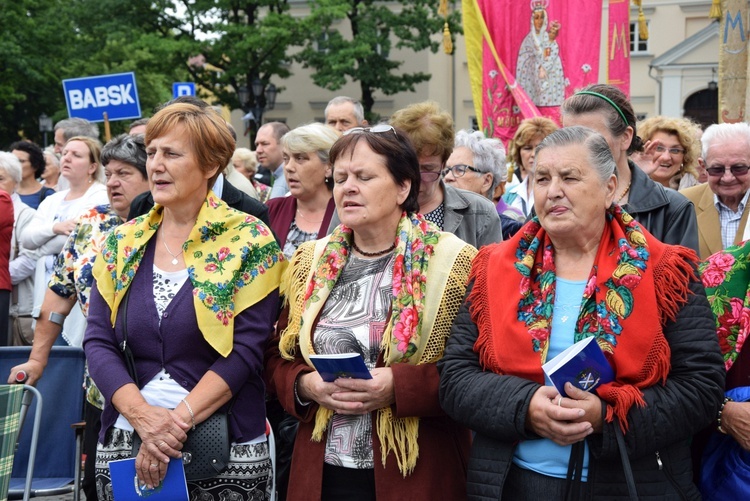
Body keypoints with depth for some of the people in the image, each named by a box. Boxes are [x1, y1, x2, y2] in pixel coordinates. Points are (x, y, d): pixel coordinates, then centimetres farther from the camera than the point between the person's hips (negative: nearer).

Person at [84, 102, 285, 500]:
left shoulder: (250, 241, -5)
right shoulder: (122, 243, 6)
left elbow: (245, 350, -11)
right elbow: (97, 342, 0)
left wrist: (177, 422, -18)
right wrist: (144, 416, -15)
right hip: (124, 445, 3)